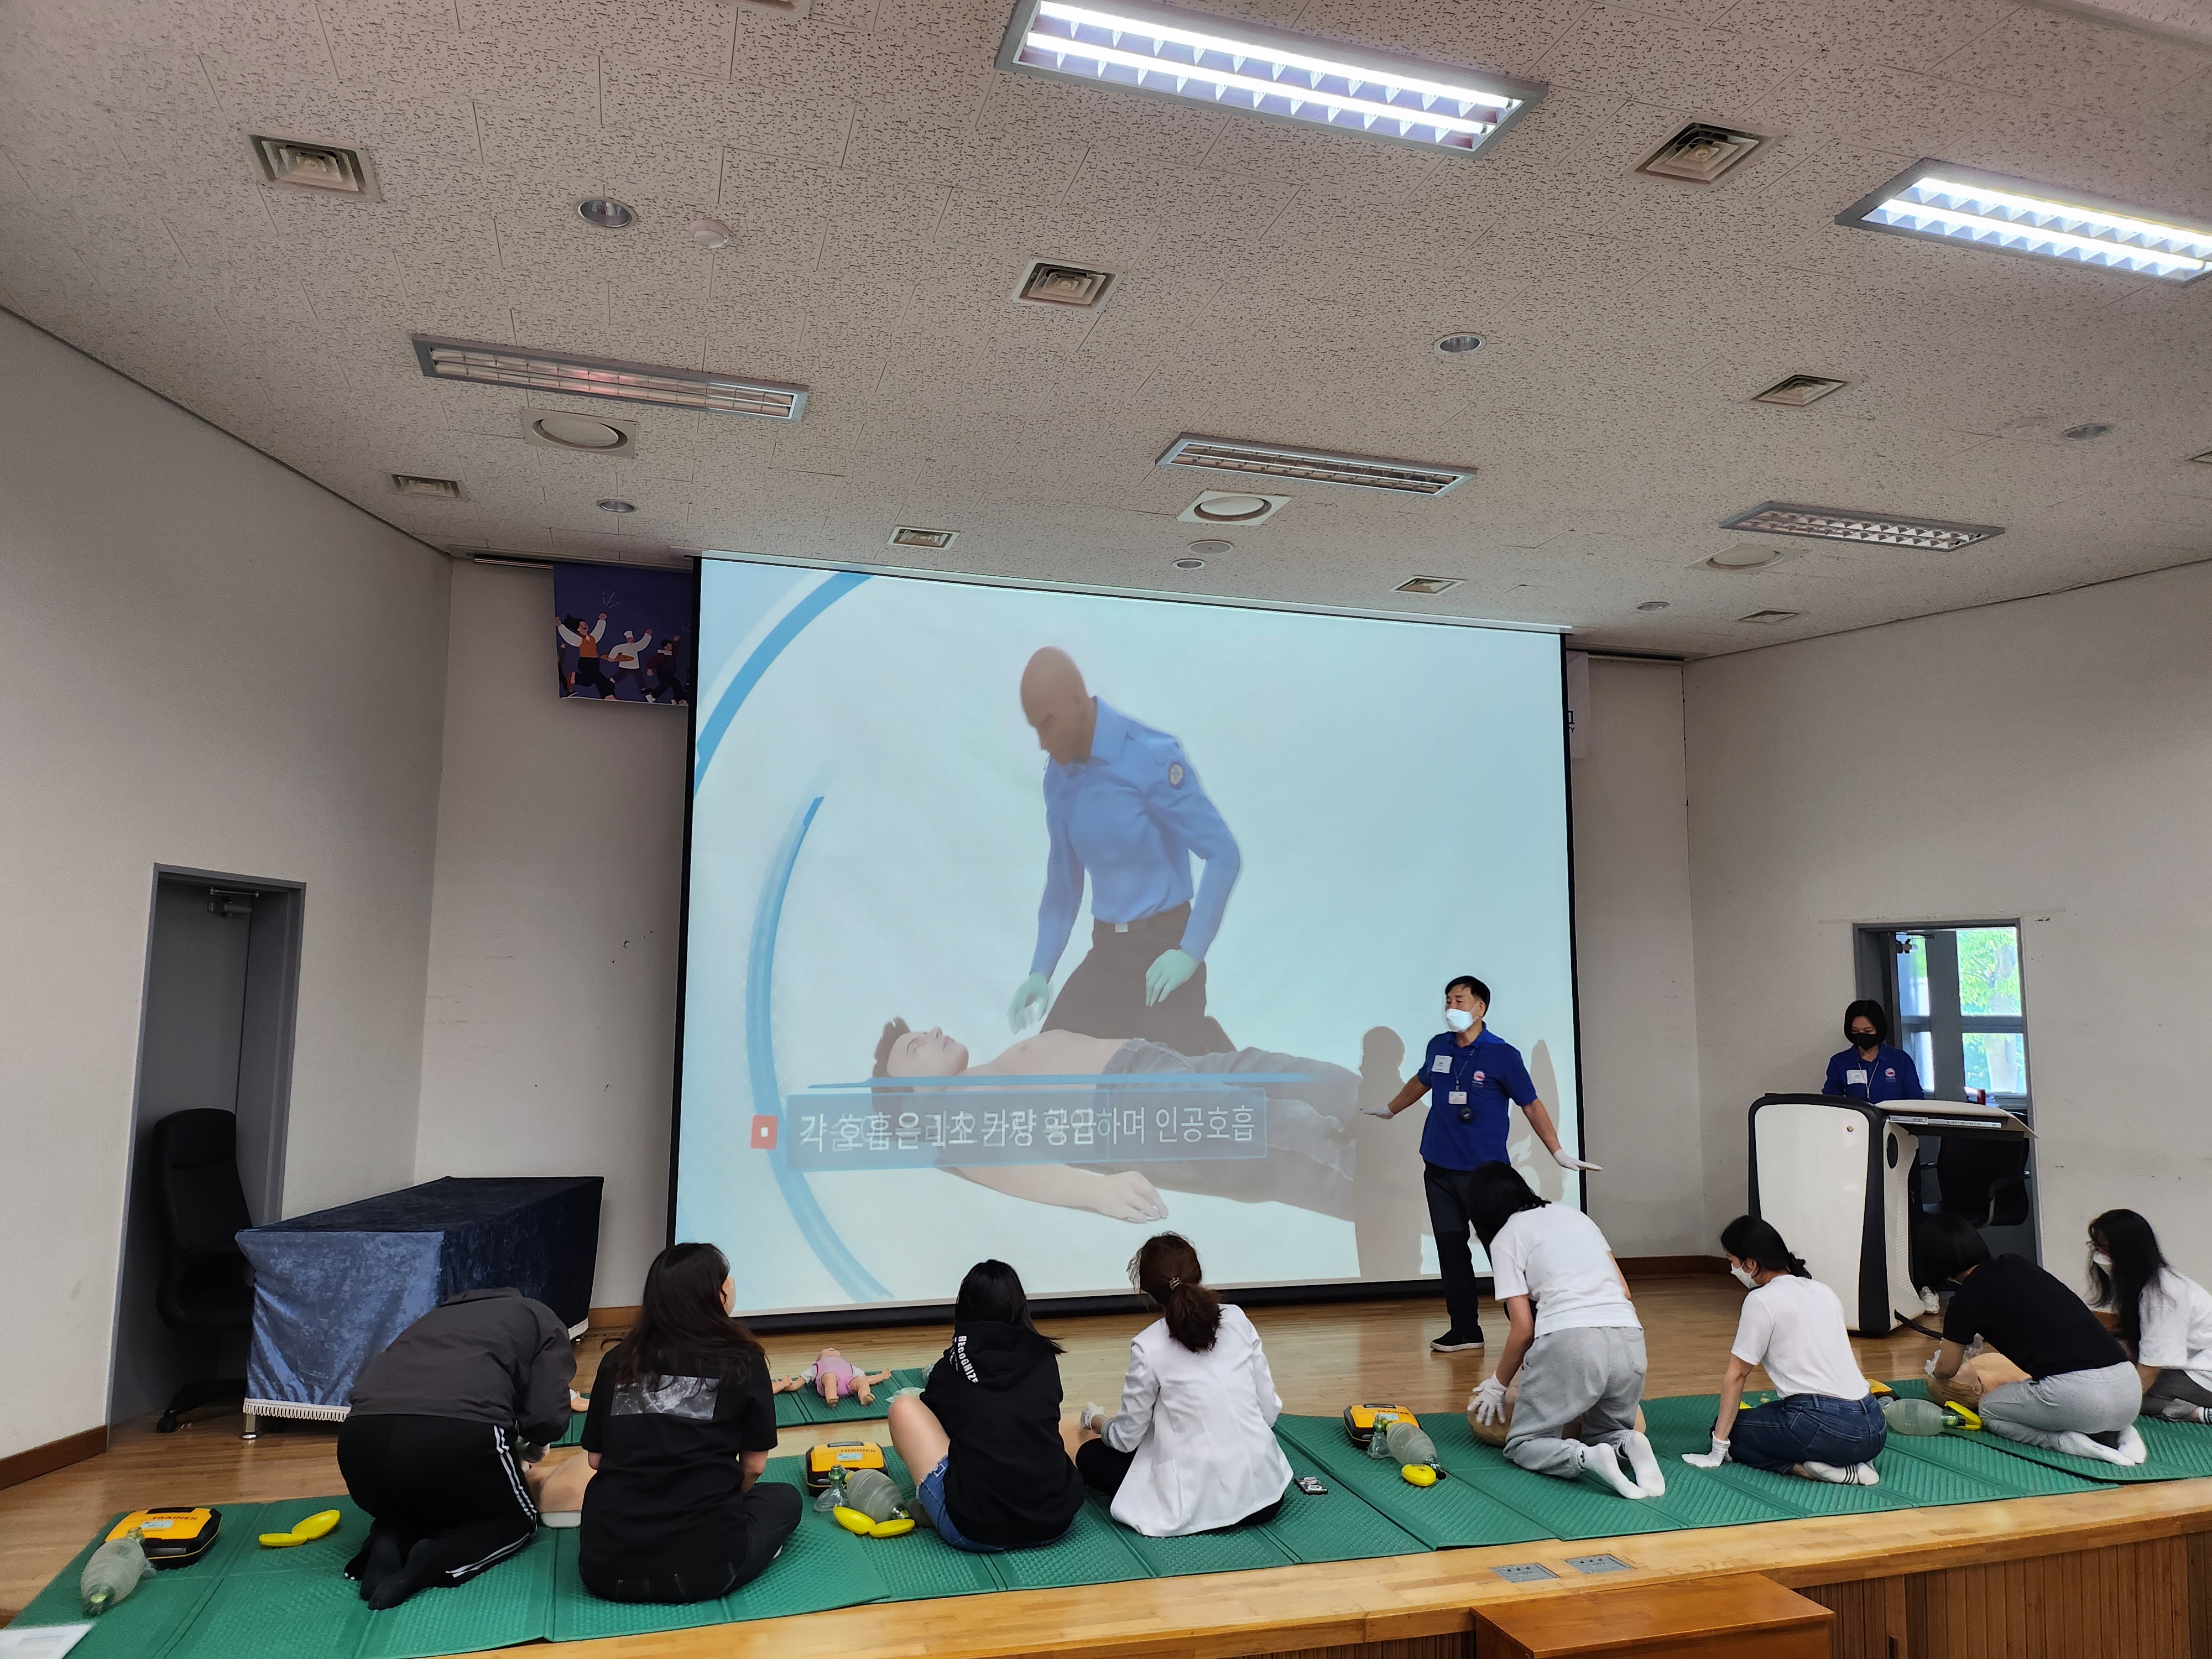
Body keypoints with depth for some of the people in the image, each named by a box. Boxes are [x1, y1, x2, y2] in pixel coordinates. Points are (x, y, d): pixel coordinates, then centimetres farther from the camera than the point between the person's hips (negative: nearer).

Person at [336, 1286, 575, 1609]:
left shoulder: (441, 1314, 37)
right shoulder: (544, 1322, 22)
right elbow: (548, 1417, 8)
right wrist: (532, 1448, 32)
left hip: (363, 1434, 5)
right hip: (459, 1433, -5)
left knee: (401, 1511, 37)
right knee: (517, 1519, 24)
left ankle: (387, 1545, 4)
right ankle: (436, 1561, -4)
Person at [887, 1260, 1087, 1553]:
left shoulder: (950, 1367, 7)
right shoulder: (1045, 1358, 11)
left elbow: (934, 1423, 27)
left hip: (975, 1529, -3)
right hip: (1056, 1522, 3)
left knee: (905, 1405, 12)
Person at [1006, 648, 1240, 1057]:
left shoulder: (1152, 758, -17)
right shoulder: (1058, 777, 1)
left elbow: (1224, 855, -17)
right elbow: (1063, 882, 10)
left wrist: (1191, 952, -20)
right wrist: (1041, 970, 1)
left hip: (1163, 945, -6)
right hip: (1107, 949, 6)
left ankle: (1207, 1046, 24)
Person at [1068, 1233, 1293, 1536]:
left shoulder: (1148, 1347, -12)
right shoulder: (1238, 1320, -2)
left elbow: (1127, 1437, -2)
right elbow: (1270, 1410, 2)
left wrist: (1097, 1425, 20)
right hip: (1264, 1496, 3)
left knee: (1091, 1453, 20)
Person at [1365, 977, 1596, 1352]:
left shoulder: (1503, 1055, -7)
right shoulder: (1438, 1047, 7)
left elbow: (1531, 1105, -2)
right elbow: (1421, 1082, 27)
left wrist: (1558, 1153, -4)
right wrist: (1389, 1109, 39)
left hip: (1484, 1171, -5)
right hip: (1438, 1169, 5)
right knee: (1451, 1250, 8)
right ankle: (1464, 1331, 17)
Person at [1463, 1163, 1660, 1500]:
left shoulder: (1505, 1238, 7)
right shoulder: (1572, 1214, 24)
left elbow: (1523, 1329, 2)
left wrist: (1497, 1385, 15)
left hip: (1569, 1341, -6)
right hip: (1629, 1339, 6)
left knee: (1523, 1445, 11)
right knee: (1605, 1432, 28)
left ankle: (1586, 1458, -18)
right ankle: (1626, 1444, -6)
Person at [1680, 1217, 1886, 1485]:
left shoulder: (1762, 1301, -6)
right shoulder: (1822, 1291, 15)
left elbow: (1736, 1375, -2)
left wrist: (1718, 1448, 4)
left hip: (1828, 1429, -8)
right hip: (1874, 1430, 8)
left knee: (1731, 1427, 12)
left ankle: (1802, 1467, -8)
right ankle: (1847, 1464, 7)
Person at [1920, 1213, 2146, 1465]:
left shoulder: (1968, 1298, 0)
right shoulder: (2019, 1266, 18)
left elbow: (1947, 1369, 16)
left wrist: (1934, 1371, 40)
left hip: (2080, 1392, -6)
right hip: (2130, 1387, 6)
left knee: (1990, 1410, 20)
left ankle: (2071, 1442, -3)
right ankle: (2118, 1433, 9)